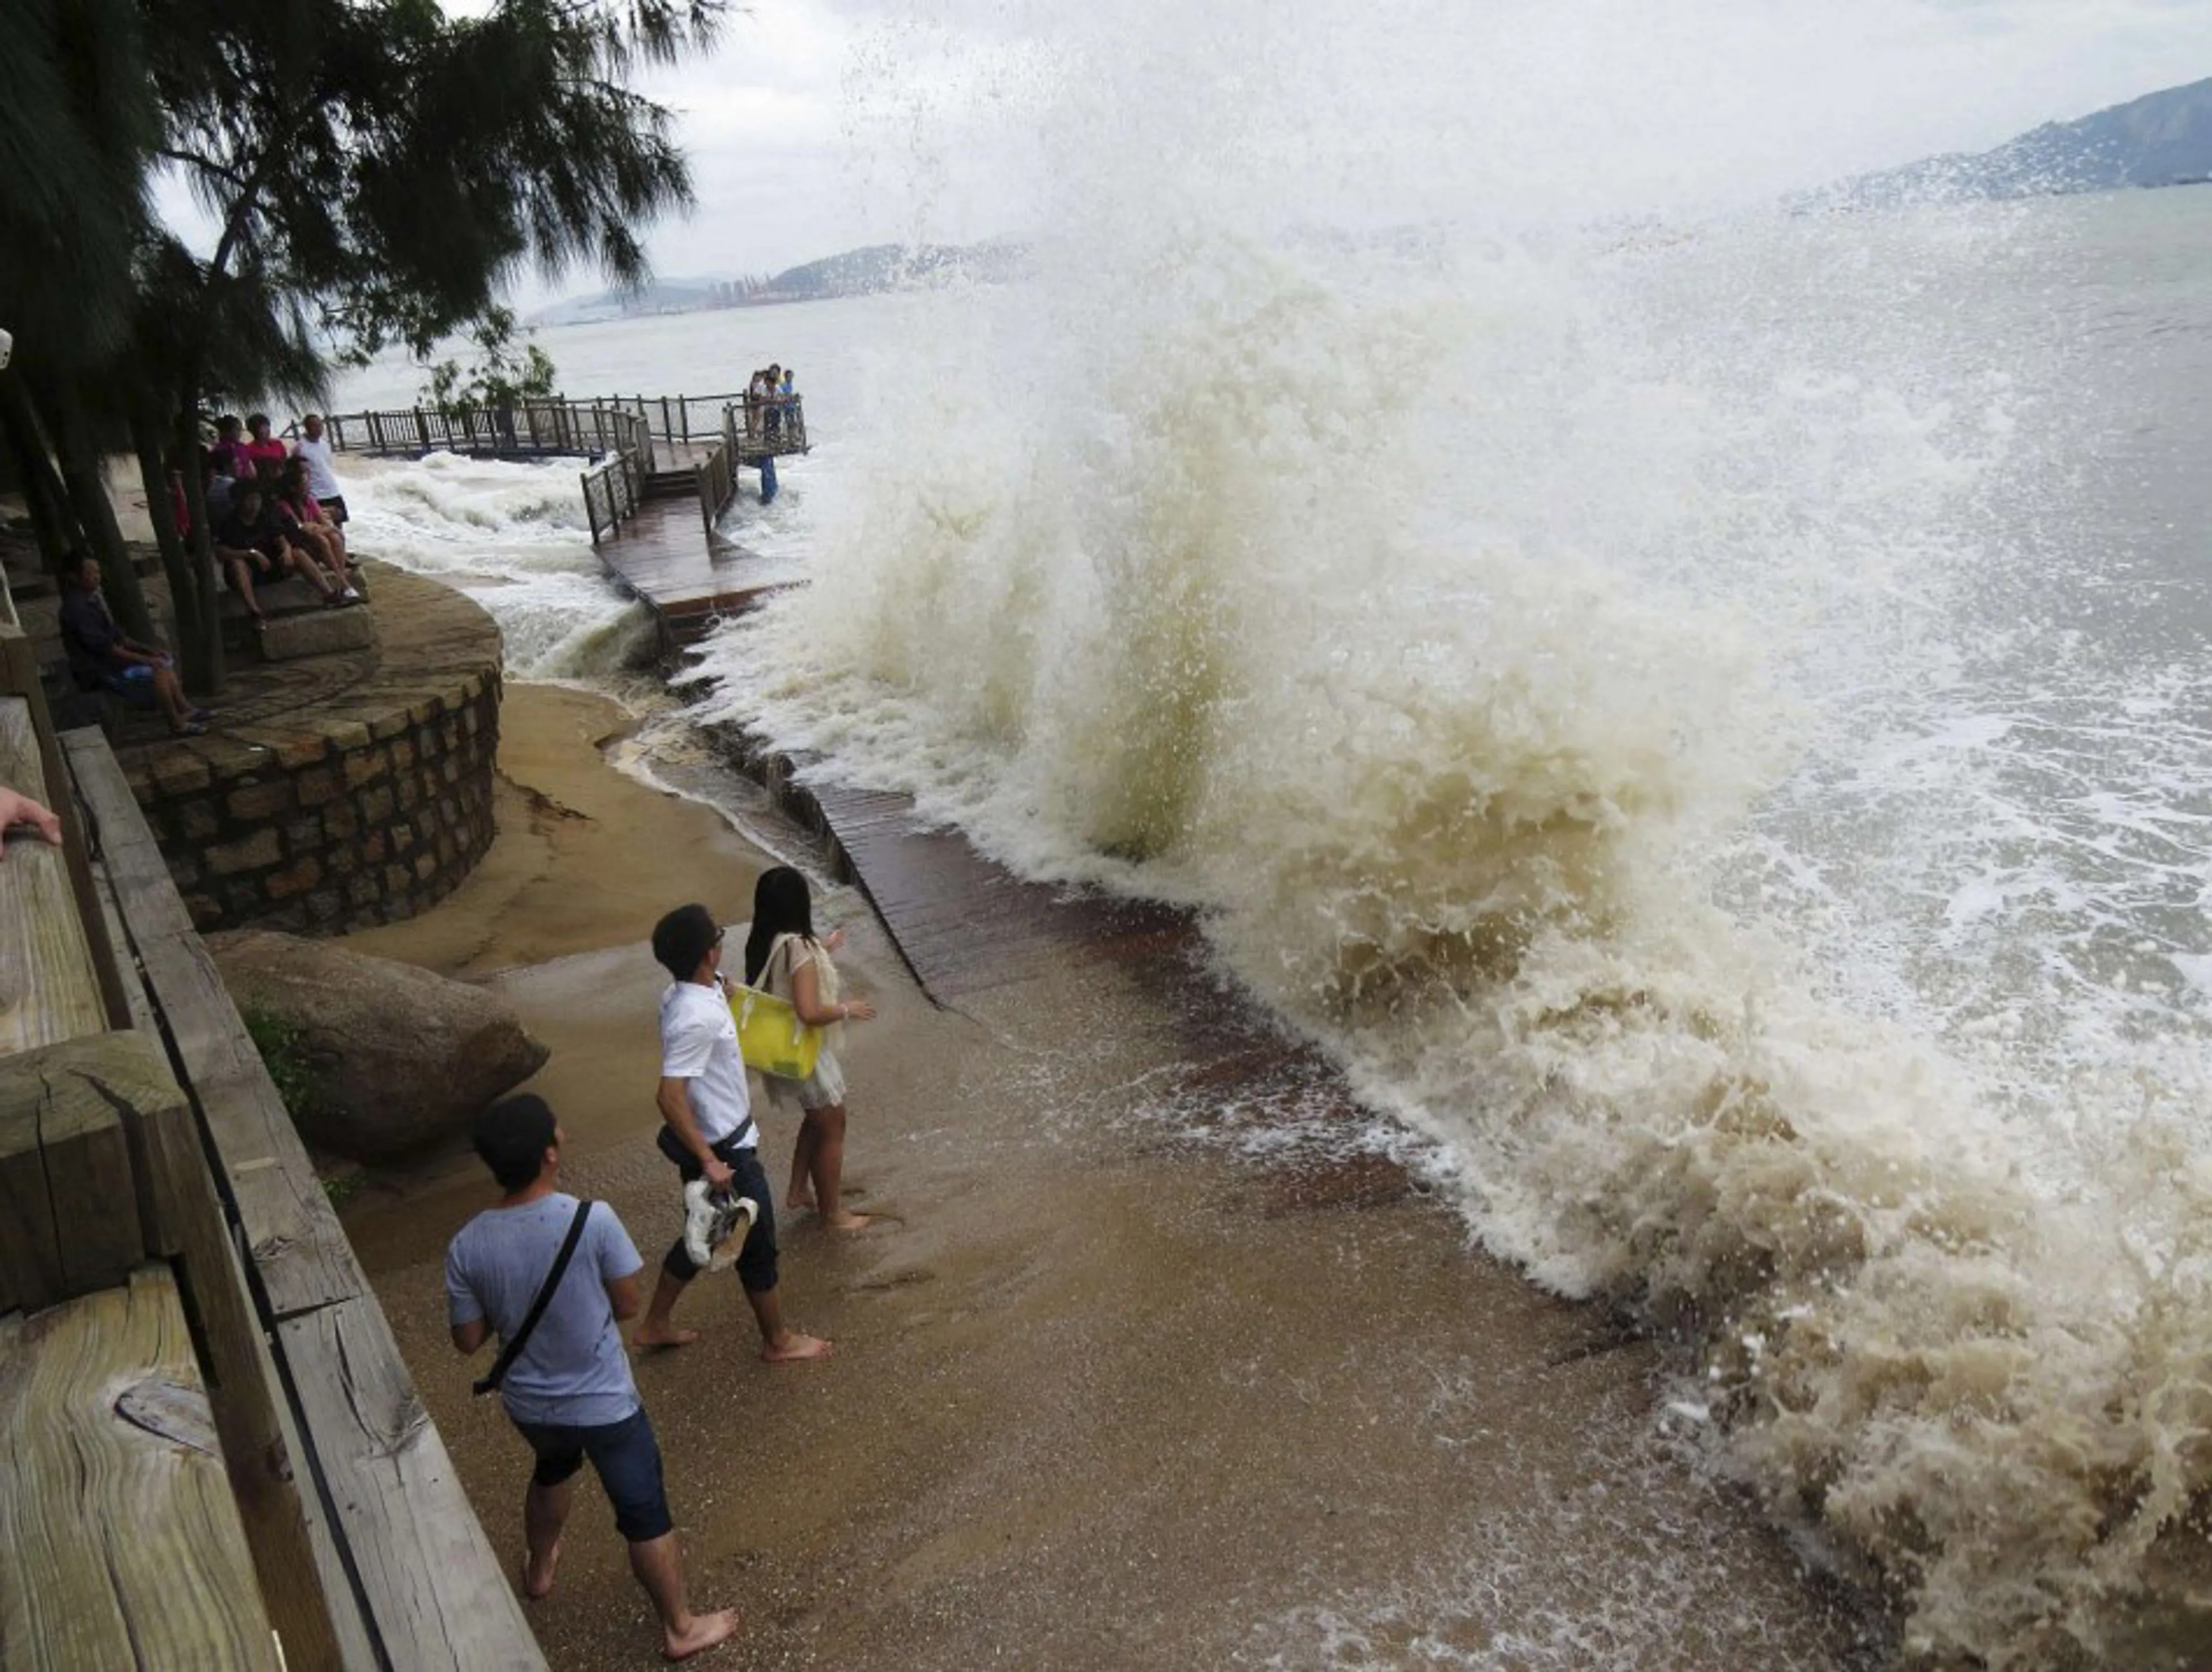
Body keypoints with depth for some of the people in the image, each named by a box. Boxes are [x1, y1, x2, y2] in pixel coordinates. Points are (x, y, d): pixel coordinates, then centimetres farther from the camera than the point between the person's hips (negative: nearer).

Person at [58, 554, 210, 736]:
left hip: (110, 659, 10)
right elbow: (104, 647, -23)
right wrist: (143, 658, -20)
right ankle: (177, 724, -14)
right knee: (156, 671, -22)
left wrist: (145, 648, 3)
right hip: (98, 671, -10)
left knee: (165, 660, 6)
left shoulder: (93, 598, 10)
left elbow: (116, 635, 15)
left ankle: (185, 709, 3)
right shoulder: (77, 608, -21)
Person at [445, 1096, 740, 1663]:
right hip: (604, 1404, -4)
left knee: (553, 1469, 36)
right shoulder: (592, 1220, -27)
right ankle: (679, 1628, 31)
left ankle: (539, 1568, 60)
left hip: (528, 1404, 4)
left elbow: (469, 1339, -5)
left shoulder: (466, 1247, -17)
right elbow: (627, 1304, -14)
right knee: (645, 1514, 14)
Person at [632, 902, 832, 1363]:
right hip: (721, 1148, -9)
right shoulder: (697, 1017, -31)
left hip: (718, 1139, 10)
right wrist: (709, 1161, -30)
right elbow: (670, 1098, -33)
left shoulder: (685, 994, -1)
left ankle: (656, 1324, 39)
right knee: (757, 1243, 9)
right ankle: (778, 1341, 27)